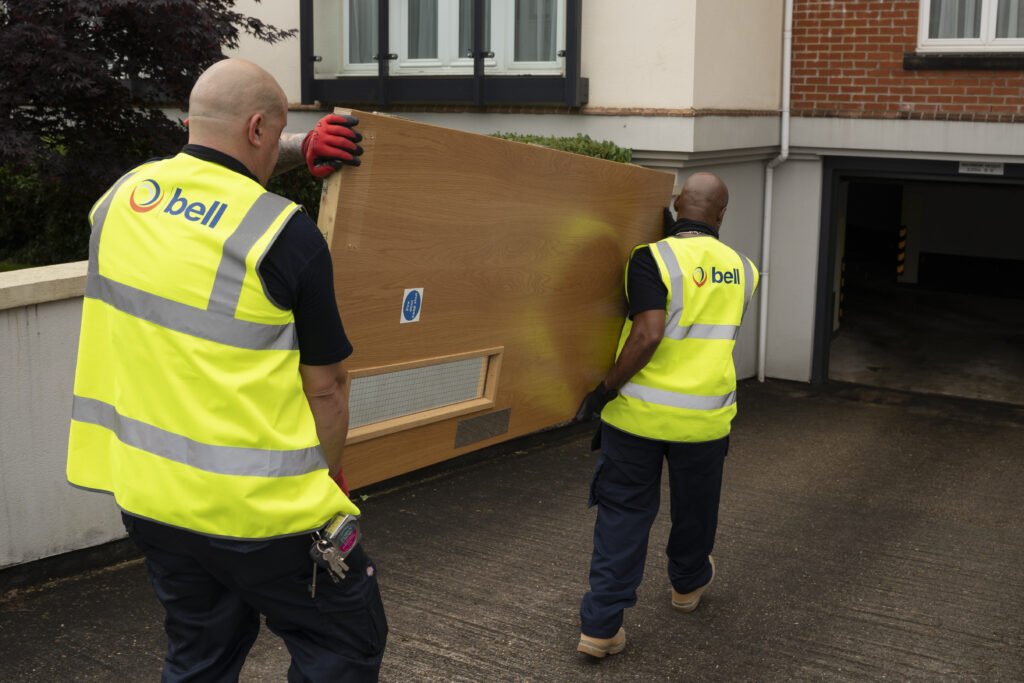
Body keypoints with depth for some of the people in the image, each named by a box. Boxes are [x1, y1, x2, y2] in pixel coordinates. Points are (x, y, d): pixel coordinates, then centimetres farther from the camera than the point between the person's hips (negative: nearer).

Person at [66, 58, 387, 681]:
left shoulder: (125, 194, 2)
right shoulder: (285, 233, -17)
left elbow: (216, 168, 25)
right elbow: (326, 384, -10)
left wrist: (296, 151, 12)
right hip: (257, 508, -7)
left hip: (146, 490, 7)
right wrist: (328, 476, 5)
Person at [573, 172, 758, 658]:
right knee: (694, 505, 24)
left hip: (638, 411, -3)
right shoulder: (741, 269, 4)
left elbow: (649, 333, -23)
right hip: (703, 417, 3)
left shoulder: (654, 258, -12)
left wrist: (605, 389, -15)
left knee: (624, 511, 7)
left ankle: (601, 626, 6)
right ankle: (688, 582, 49)